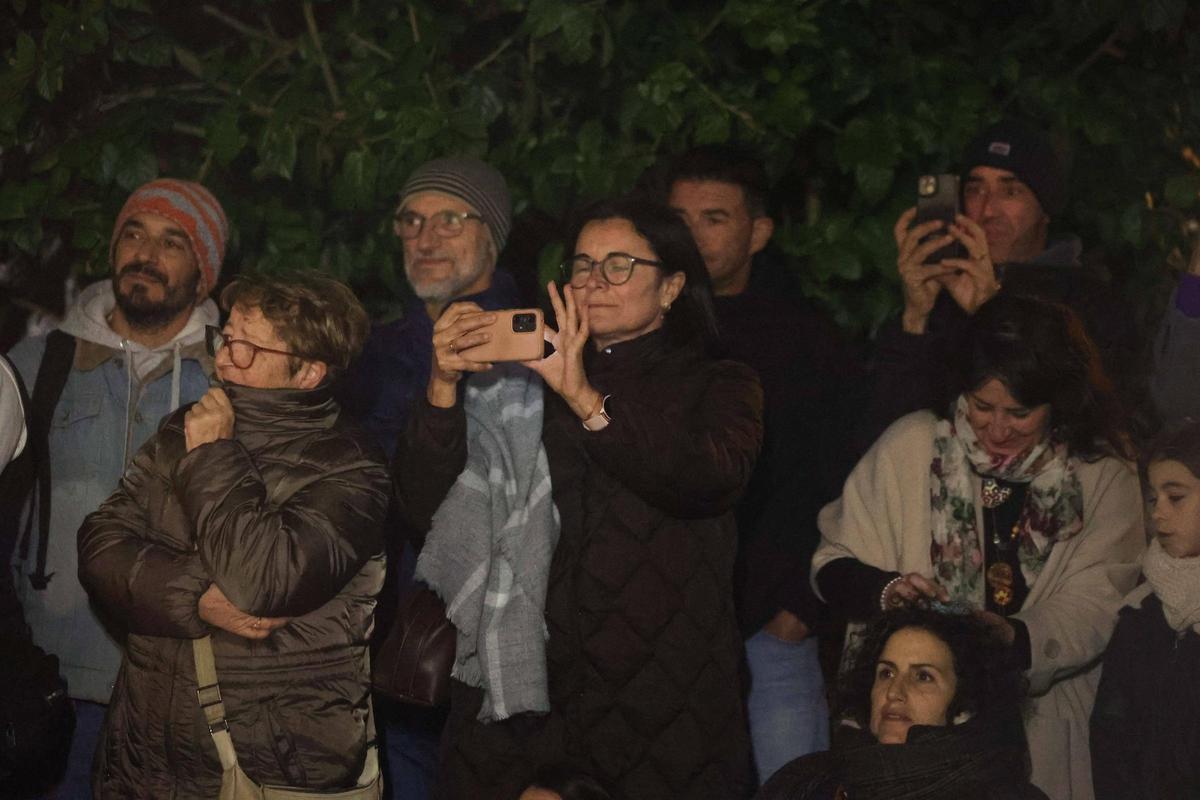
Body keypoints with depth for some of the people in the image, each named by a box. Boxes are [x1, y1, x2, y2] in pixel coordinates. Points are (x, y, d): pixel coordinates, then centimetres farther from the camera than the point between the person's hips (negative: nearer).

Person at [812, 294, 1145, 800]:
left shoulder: (1104, 476, -2)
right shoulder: (912, 445, -4)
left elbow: (1094, 609, -9)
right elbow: (832, 565, -1)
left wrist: (1017, 638, -27)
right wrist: (886, 590, -22)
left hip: (1041, 732, 0)